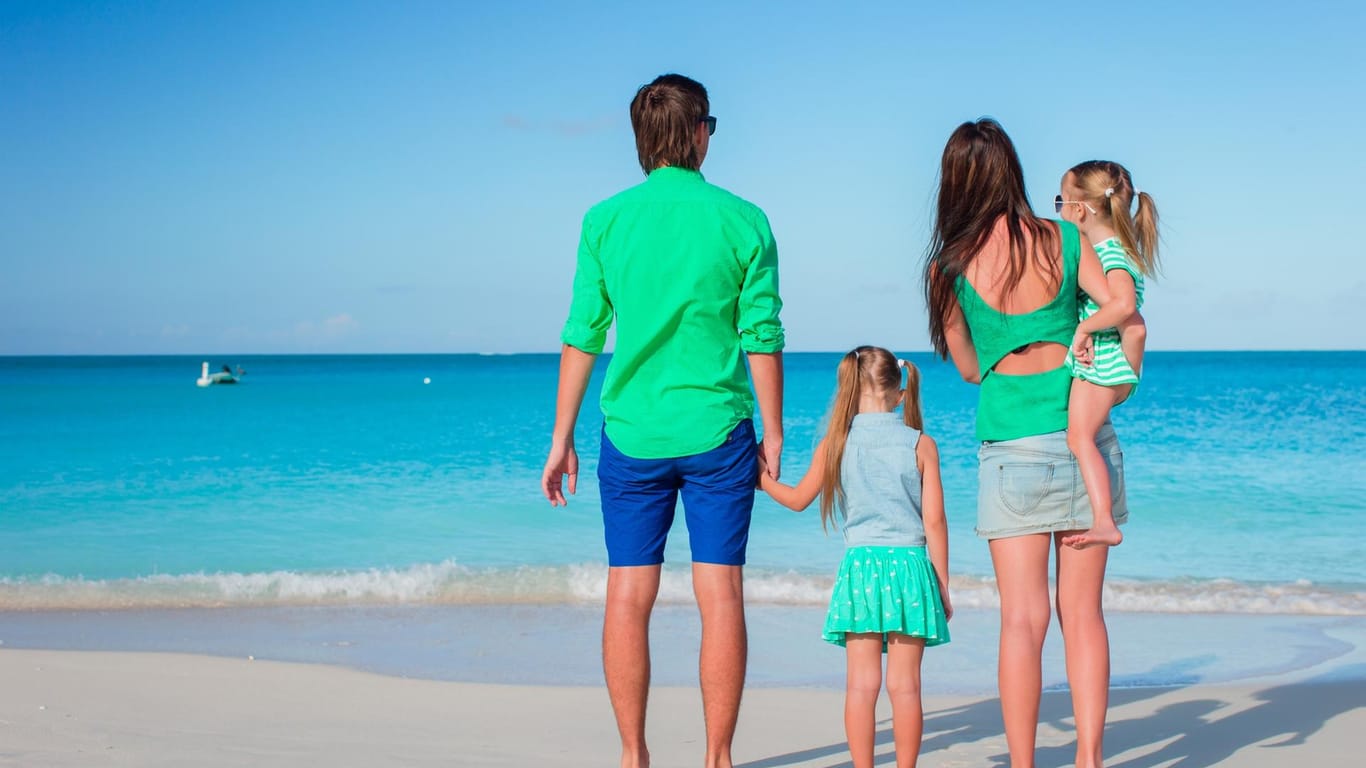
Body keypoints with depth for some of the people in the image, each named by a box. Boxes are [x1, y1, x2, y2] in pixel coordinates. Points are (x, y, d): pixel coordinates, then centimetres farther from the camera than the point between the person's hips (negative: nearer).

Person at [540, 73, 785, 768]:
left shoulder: (606, 221, -1)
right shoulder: (742, 221, -2)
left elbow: (582, 338, 0)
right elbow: (763, 338, -2)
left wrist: (561, 439, 6)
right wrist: (772, 433, 8)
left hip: (632, 434, 1)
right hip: (717, 431, -1)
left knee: (629, 596, 6)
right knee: (720, 594, 4)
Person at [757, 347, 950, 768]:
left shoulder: (835, 443, 3)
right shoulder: (921, 444, 1)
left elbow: (798, 499, 14)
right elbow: (935, 521, 0)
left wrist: (763, 480, 33)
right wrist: (943, 586, 8)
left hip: (860, 564, 1)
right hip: (910, 565, 0)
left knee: (861, 683, 2)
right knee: (905, 685, 2)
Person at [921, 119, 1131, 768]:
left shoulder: (949, 266, -2)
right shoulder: (1065, 239, -1)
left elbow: (968, 368, 8)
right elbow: (1121, 307, -8)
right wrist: (1083, 330, 11)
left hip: (1010, 447, -1)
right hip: (1084, 439, 1)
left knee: (1022, 619, 1)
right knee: (1082, 613, 8)